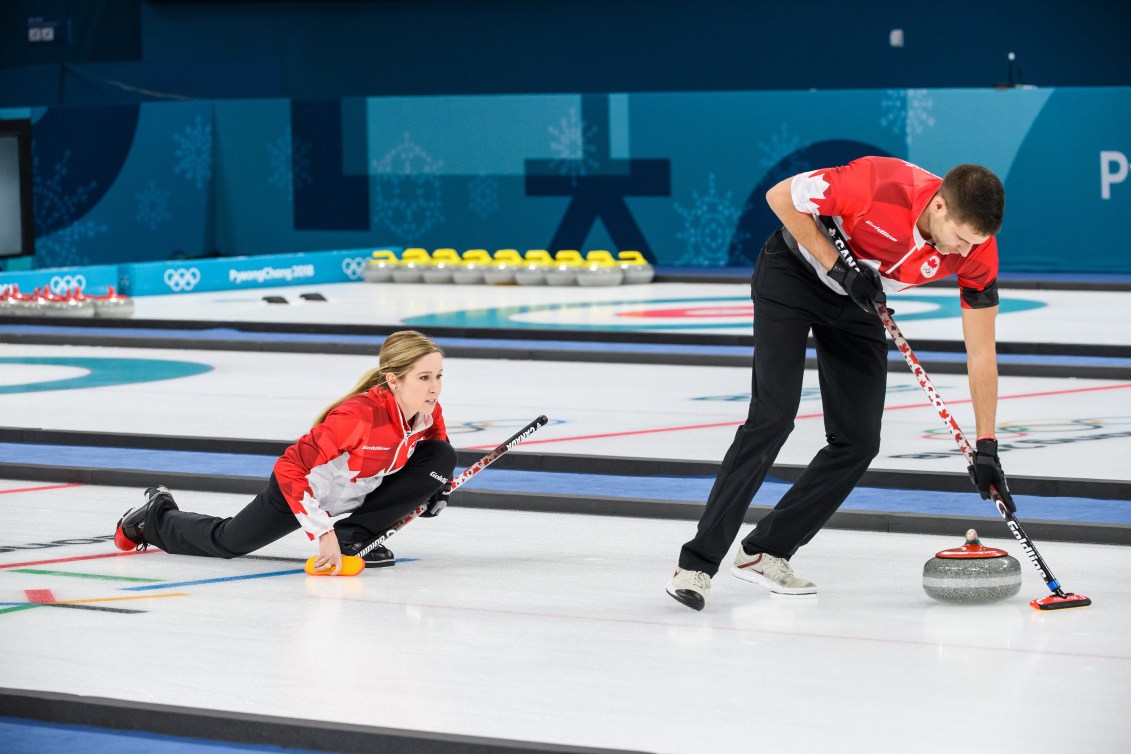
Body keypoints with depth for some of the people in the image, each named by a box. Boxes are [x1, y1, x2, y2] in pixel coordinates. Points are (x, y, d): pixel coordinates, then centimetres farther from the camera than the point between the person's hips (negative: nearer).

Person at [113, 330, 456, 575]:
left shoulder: (429, 412, -20)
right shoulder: (359, 415, -41)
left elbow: (434, 441, 8)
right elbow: (289, 467, -41)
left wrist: (434, 487, -10)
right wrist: (322, 531, -44)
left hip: (360, 493, 6)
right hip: (303, 488, -5)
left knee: (442, 456, -15)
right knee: (225, 542, 9)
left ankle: (355, 534, -5)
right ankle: (156, 516, 42)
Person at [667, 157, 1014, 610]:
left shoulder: (978, 251, -23)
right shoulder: (879, 186, -37)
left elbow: (981, 354, -14)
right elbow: (781, 197, -22)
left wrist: (987, 446, -15)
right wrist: (837, 264, -26)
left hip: (857, 301, 5)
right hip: (794, 273, -5)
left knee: (859, 442, -4)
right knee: (773, 416, -18)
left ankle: (765, 553, 8)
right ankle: (697, 563, -17)